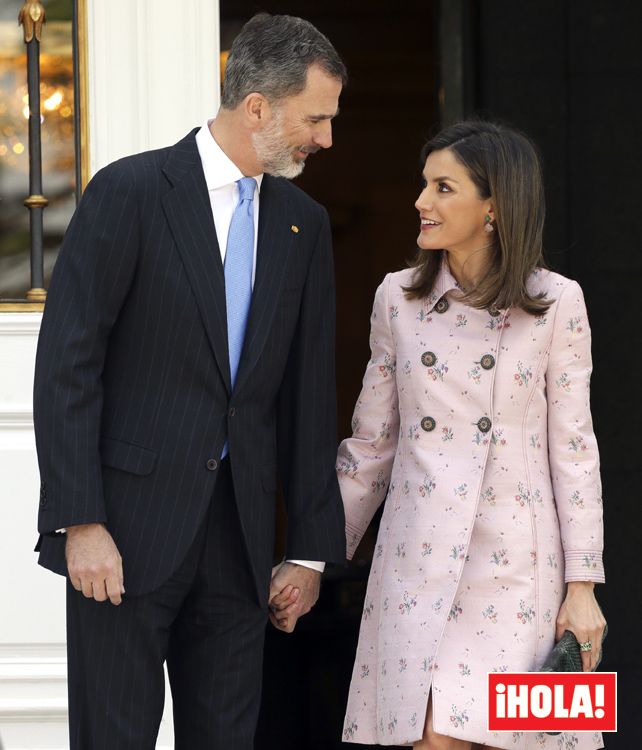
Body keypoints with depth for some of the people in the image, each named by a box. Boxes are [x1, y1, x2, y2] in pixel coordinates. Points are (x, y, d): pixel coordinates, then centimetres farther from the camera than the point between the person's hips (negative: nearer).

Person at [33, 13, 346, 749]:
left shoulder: (303, 224, 10)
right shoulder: (130, 191, -8)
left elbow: (308, 393, 12)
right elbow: (66, 365, -10)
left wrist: (311, 548, 10)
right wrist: (80, 522, -16)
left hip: (239, 529, 5)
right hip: (131, 522, -5)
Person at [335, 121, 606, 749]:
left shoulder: (555, 303, -2)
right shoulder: (398, 298, 6)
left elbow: (573, 446, 0)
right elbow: (371, 442, 13)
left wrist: (582, 585, -3)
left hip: (516, 559, -2)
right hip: (419, 557, 2)